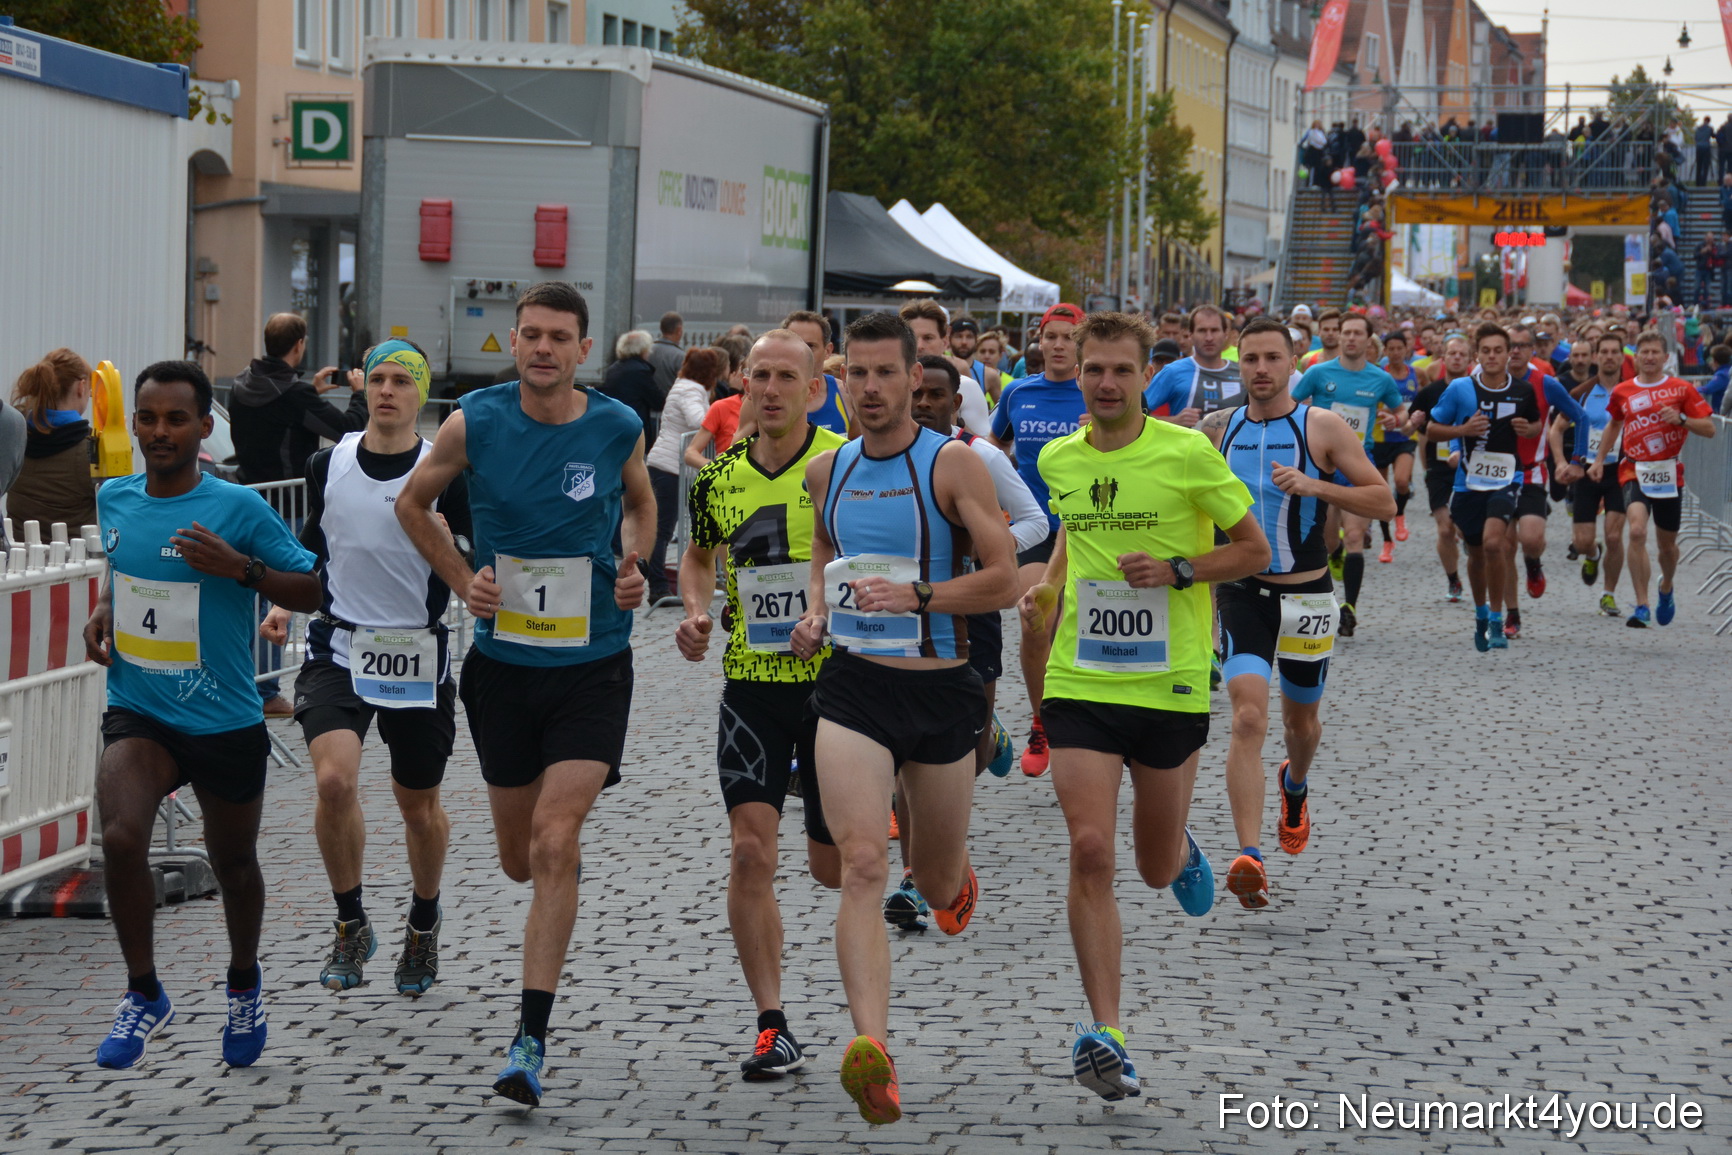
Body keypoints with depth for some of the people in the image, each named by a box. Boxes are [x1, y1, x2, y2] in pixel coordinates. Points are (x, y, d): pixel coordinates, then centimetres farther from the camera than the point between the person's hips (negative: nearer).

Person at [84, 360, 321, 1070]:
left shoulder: (239, 509, -11)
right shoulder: (114, 499, 3)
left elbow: (313, 592, -6)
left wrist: (242, 568, -22)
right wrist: (104, 609, 6)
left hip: (225, 721, -2)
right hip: (138, 713, 2)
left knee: (233, 864, 15)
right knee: (120, 838, -22)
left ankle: (244, 983, 44)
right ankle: (144, 995, -4)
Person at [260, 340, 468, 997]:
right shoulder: (327, 466, 3)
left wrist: (444, 542, -23)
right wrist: (285, 601, 8)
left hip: (417, 656, -1)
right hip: (338, 647, 1)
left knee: (419, 806, 11)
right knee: (334, 779, -21)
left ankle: (423, 925, 38)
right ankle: (351, 925, -2)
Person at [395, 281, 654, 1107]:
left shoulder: (617, 428, -5)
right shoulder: (474, 423, -7)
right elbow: (413, 503, 10)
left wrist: (633, 565, -1)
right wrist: (462, 580, -1)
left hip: (592, 666, -2)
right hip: (503, 663, 2)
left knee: (553, 846, -14)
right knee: (520, 859, 13)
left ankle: (530, 1040, -10)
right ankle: (569, 861, 53)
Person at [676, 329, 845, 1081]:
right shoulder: (720, 476, 5)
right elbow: (697, 555, 23)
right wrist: (696, 612, 4)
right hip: (752, 681, 2)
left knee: (832, 865, 7)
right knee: (751, 850, -11)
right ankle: (772, 1028, -4)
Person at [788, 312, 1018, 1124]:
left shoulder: (952, 464, -7)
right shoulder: (827, 470, 7)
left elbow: (1004, 580, -10)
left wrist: (915, 596, -21)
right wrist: (816, 613, 8)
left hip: (940, 689, -1)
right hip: (852, 688, 2)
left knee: (937, 885, 15)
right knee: (862, 866, -18)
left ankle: (957, 875, 55)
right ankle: (871, 1051, -28)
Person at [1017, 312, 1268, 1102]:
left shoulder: (1189, 454, -8)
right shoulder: (1058, 460, 5)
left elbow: (1254, 549, 0)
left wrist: (1177, 571, -15)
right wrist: (1047, 587, 10)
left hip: (1170, 685, -2)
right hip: (1080, 682, 2)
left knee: (1156, 868, 11)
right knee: (1090, 852, -14)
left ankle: (1182, 852, 51)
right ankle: (1103, 1034, -10)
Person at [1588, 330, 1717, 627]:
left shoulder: (1681, 388, -1)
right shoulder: (1622, 391, 5)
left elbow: (1709, 428, -2)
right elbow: (1613, 424, 24)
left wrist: (1681, 419, -18)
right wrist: (1599, 460, 18)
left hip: (1670, 473, 0)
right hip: (1635, 472, 0)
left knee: (1667, 543, 13)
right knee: (1637, 531, -23)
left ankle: (1666, 589, 46)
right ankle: (1641, 606, -21)